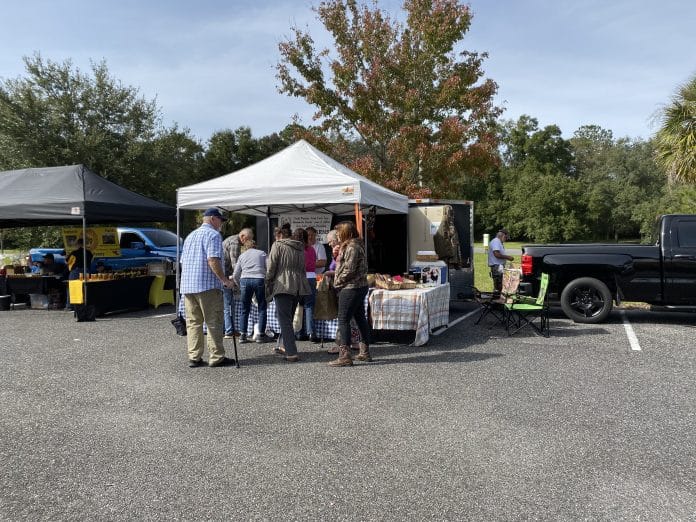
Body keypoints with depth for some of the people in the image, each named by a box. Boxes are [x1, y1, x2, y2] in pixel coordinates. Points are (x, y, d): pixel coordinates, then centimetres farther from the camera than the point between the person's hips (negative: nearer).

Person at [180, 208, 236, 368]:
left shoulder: (190, 236, 23)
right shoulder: (213, 234, -4)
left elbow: (183, 261, 24)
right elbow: (213, 260, -17)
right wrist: (225, 280, -13)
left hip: (187, 285, 8)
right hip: (207, 285, -8)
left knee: (193, 322, 8)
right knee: (214, 322, -3)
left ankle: (194, 357, 8)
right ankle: (216, 357, -1)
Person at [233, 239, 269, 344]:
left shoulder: (242, 255, 20)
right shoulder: (262, 253, 17)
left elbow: (235, 275, 15)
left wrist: (240, 286, 29)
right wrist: (268, 283, 15)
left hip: (245, 280, 2)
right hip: (259, 279, -2)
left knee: (245, 309, 11)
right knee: (262, 308, 7)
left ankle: (243, 335, 10)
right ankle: (261, 335, 5)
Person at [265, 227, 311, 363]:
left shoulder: (278, 245, -2)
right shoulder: (300, 248, 16)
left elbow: (271, 267, -6)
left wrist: (268, 284, 3)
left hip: (283, 286, -6)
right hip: (298, 287, 6)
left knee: (285, 321, -6)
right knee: (288, 319, 20)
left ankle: (292, 353, -14)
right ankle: (287, 347, 28)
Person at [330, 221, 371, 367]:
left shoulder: (351, 247, -16)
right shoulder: (357, 245, 16)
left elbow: (349, 270, -21)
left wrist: (337, 282, -8)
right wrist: (337, 255, 2)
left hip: (350, 288, -10)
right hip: (360, 287, 10)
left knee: (343, 321, -6)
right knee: (360, 319, 14)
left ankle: (345, 356, -5)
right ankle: (365, 352, 23)